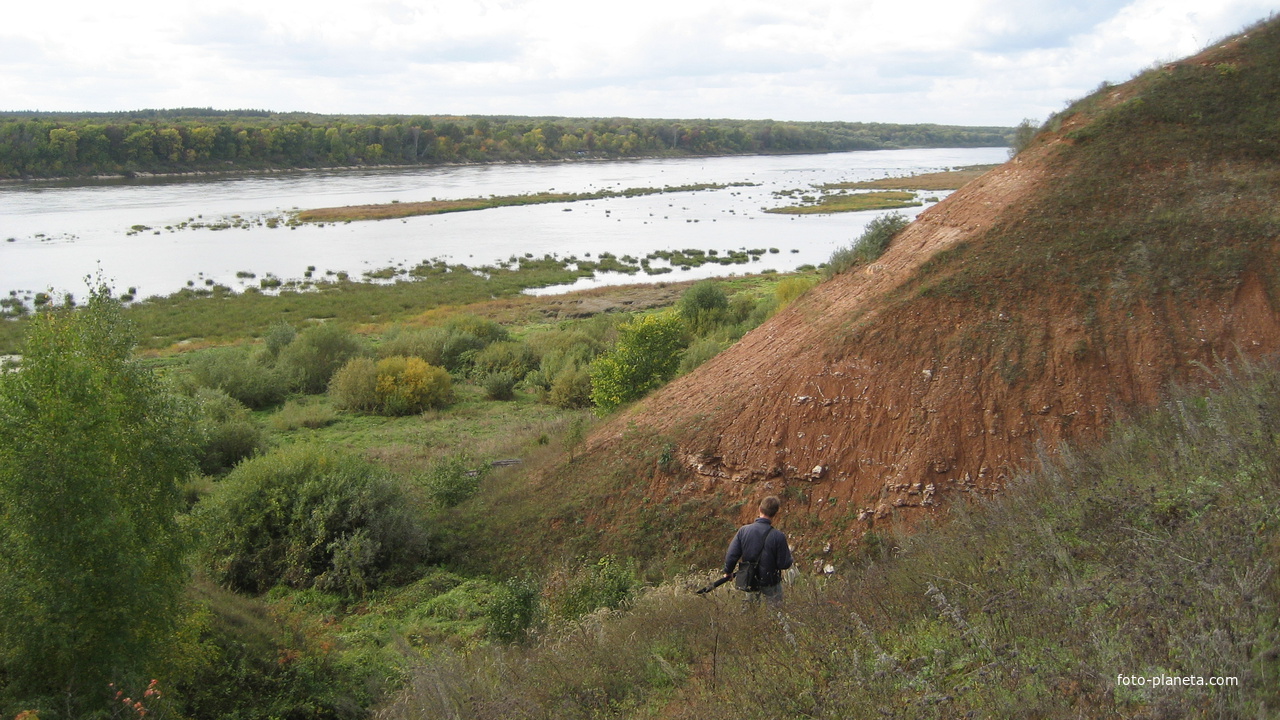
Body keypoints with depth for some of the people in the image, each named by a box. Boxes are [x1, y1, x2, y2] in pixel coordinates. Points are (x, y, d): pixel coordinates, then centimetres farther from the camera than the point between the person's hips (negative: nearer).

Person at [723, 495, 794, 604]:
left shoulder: (743, 531, -12)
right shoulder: (778, 536, -21)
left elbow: (731, 555, -9)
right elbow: (784, 564, -15)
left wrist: (728, 572, 10)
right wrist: (788, 552, 7)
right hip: (770, 583, -3)